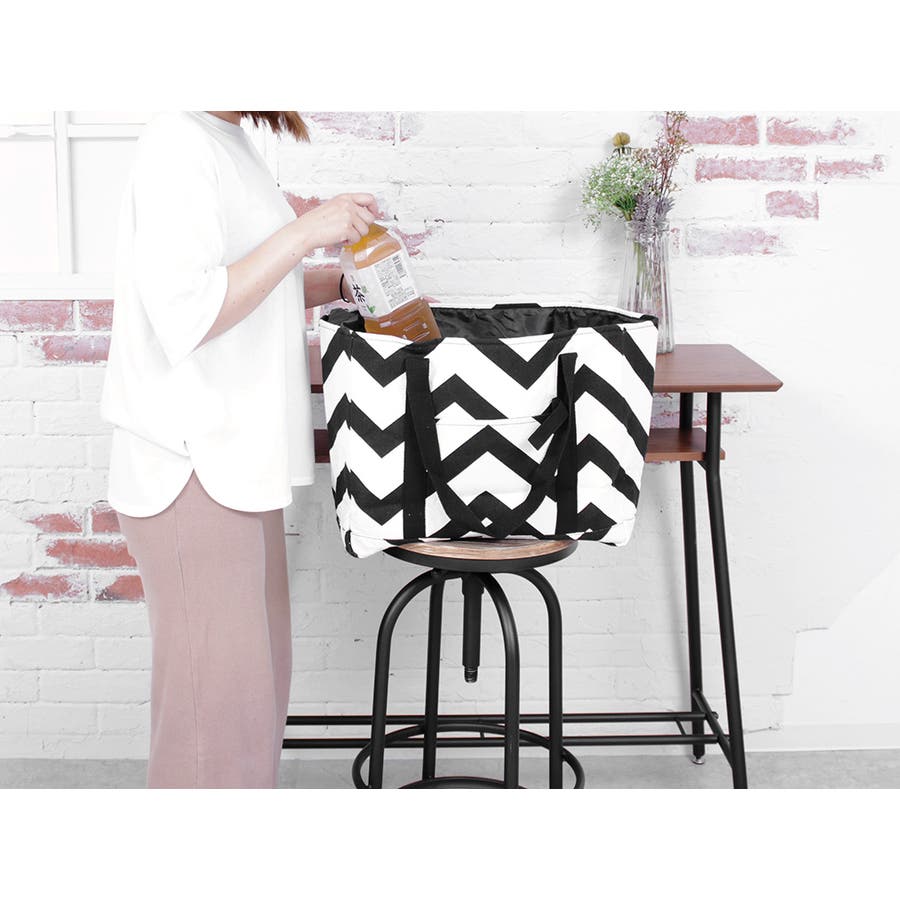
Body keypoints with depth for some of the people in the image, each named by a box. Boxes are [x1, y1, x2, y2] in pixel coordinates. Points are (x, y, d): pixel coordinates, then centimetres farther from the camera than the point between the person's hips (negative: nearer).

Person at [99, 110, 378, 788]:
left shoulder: (231, 143, 13)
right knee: (218, 697, -3)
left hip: (236, 456, 10)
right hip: (192, 468, -10)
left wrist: (348, 280, 11)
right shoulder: (179, 145, -16)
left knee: (257, 681, 18)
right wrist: (304, 232, -23)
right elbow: (185, 317, -24)